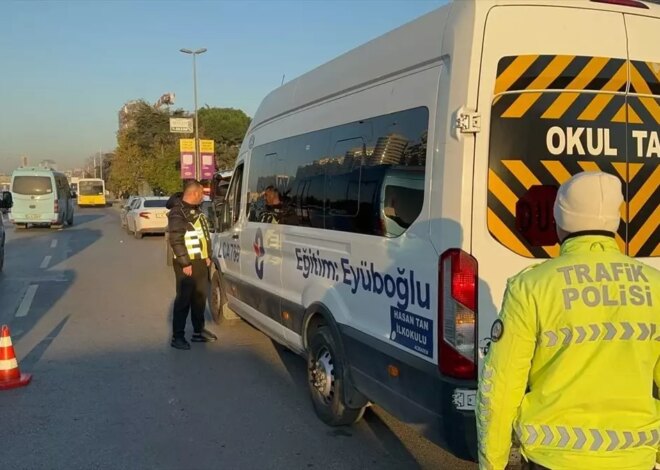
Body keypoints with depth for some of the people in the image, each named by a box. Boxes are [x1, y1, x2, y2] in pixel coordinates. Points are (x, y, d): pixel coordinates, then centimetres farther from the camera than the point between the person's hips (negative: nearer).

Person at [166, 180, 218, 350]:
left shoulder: (195, 210, 13)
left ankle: (199, 331, 26)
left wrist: (207, 256, 16)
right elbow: (176, 241, -22)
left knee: (200, 297, 15)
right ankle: (177, 336, 2)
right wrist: (185, 263, -23)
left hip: (200, 261, 9)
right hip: (187, 263, -9)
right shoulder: (177, 213, -17)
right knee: (184, 299, -5)